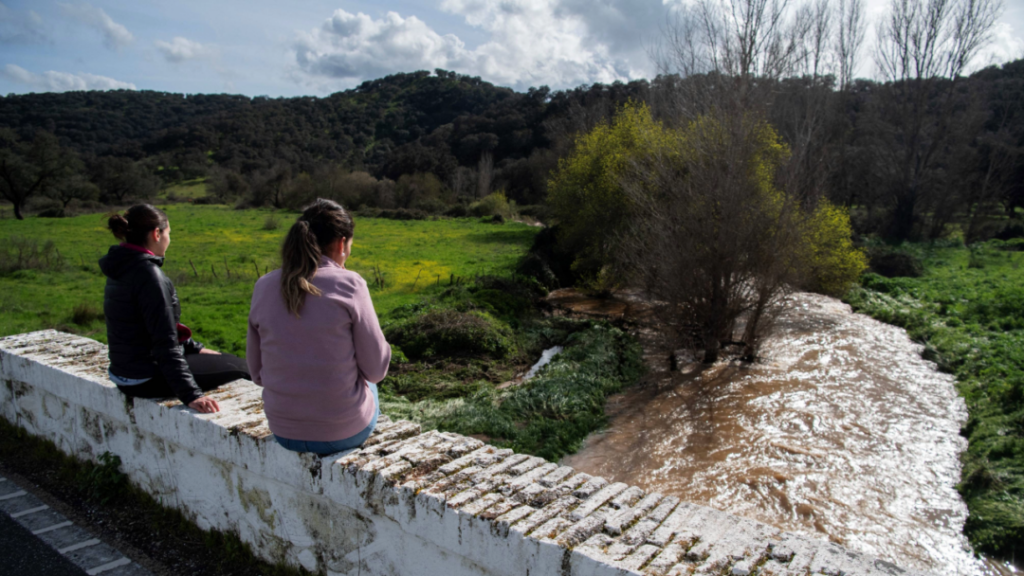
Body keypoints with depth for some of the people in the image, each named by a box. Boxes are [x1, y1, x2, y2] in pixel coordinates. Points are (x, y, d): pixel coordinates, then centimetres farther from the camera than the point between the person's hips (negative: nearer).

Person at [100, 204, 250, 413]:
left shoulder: (122, 269, 8)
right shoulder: (147, 274, -22)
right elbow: (164, 343, -26)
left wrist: (195, 348, 21)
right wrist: (191, 395, -26)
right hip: (147, 379, -10)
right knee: (237, 367, -1)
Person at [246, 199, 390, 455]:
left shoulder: (264, 287, -3)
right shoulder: (349, 284, -15)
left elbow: (257, 372, 5)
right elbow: (376, 370, -11)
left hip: (284, 432, 4)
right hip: (344, 431, -3)